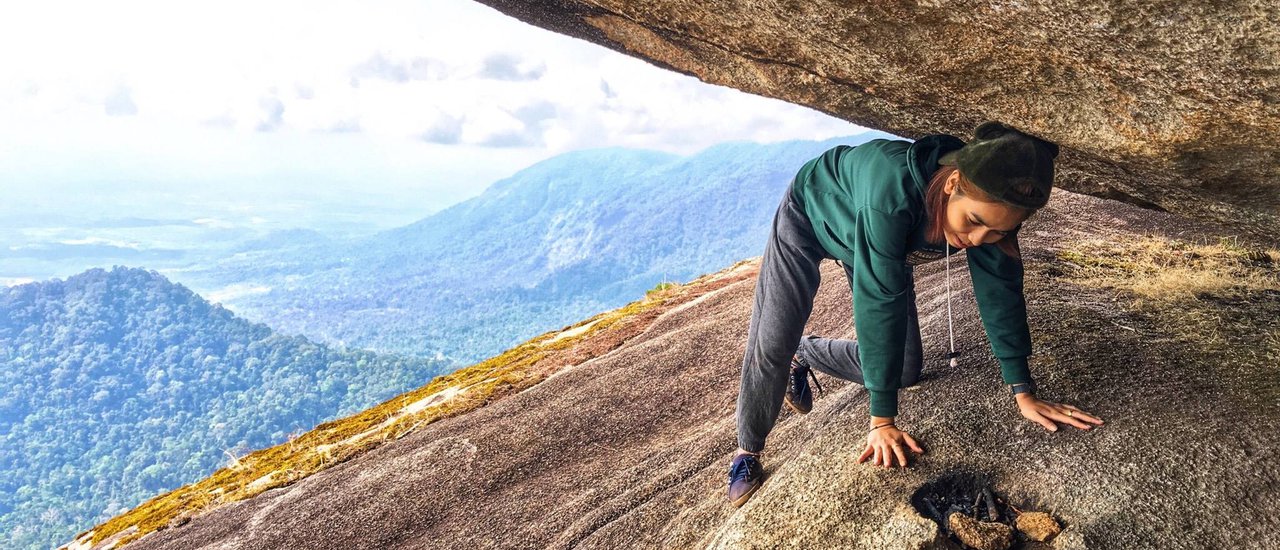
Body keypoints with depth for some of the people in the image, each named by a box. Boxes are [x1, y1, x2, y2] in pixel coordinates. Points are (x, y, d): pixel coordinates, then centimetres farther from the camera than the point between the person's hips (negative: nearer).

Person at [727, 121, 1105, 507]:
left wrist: (1024, 394, -14)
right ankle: (748, 451, 11)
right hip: (810, 216, -5)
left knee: (905, 370, 2)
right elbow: (880, 301, -43)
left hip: (885, 243, 5)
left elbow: (1000, 292, -17)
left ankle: (806, 354, 27)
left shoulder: (990, 204, -27)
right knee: (772, 345, -14)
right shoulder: (893, 191, -45)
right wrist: (882, 420, -37)